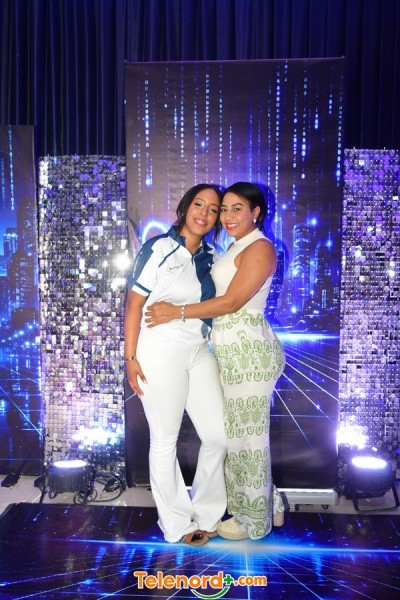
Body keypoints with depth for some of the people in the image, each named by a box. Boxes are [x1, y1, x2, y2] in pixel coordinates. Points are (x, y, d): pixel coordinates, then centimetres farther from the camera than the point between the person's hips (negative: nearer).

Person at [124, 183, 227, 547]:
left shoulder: (209, 255, 9)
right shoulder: (159, 248, -8)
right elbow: (134, 303, -9)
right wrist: (130, 356, -11)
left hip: (200, 353, 6)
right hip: (161, 353, -6)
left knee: (219, 436, 8)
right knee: (165, 441, 8)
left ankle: (205, 513, 31)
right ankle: (177, 523, 28)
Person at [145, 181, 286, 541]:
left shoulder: (259, 248, -12)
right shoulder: (238, 248, 17)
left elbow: (231, 302, -19)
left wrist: (177, 312, -16)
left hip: (248, 353, -9)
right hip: (234, 353, 9)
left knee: (248, 434, 4)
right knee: (238, 431, 18)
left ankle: (254, 520, 24)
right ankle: (265, 503, 36)